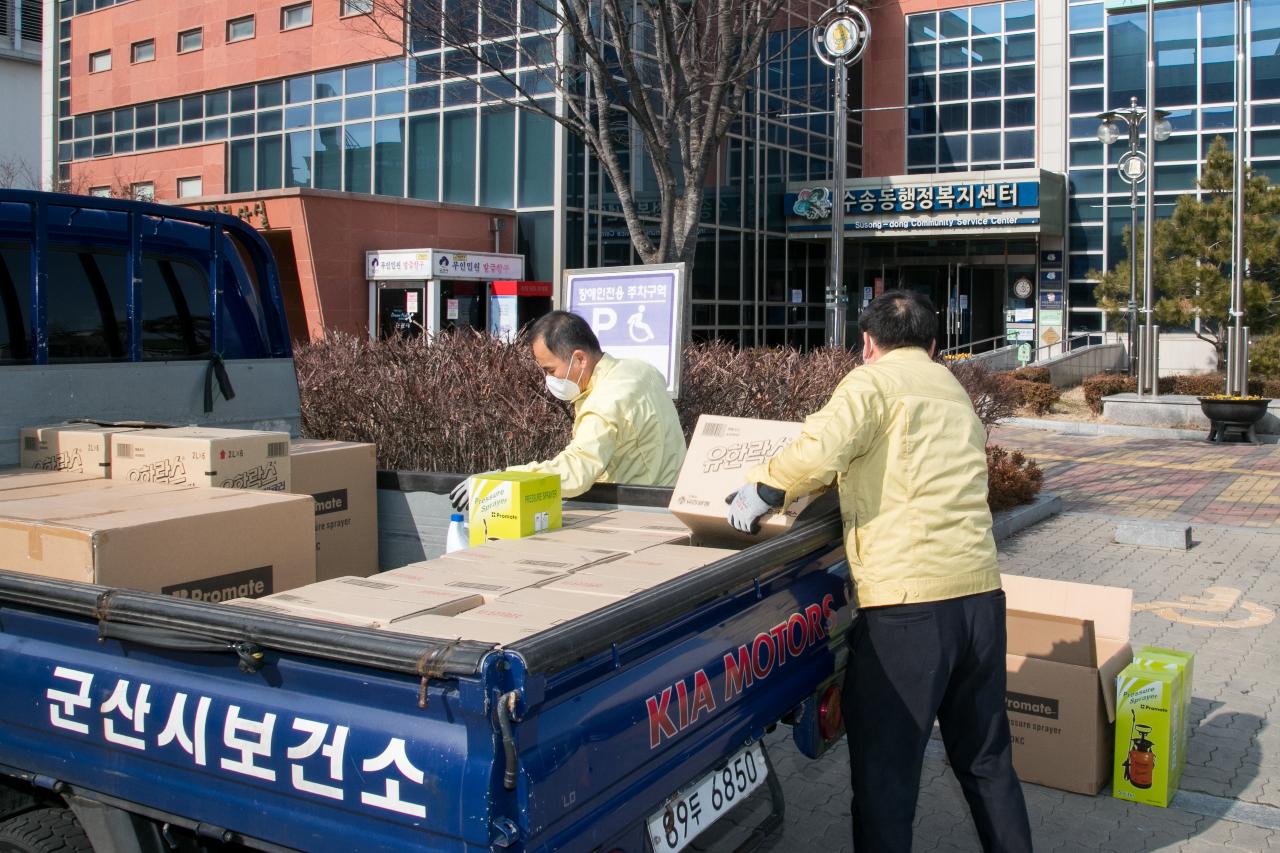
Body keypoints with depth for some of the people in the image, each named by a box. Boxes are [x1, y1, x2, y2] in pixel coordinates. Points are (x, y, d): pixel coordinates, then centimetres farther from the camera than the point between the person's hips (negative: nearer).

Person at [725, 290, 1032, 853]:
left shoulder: (874, 381, -2)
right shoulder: (954, 392, 21)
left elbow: (818, 452, -18)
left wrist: (760, 492, -3)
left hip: (906, 601, -7)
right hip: (980, 593, 7)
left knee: (884, 767, 2)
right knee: (987, 757, 20)